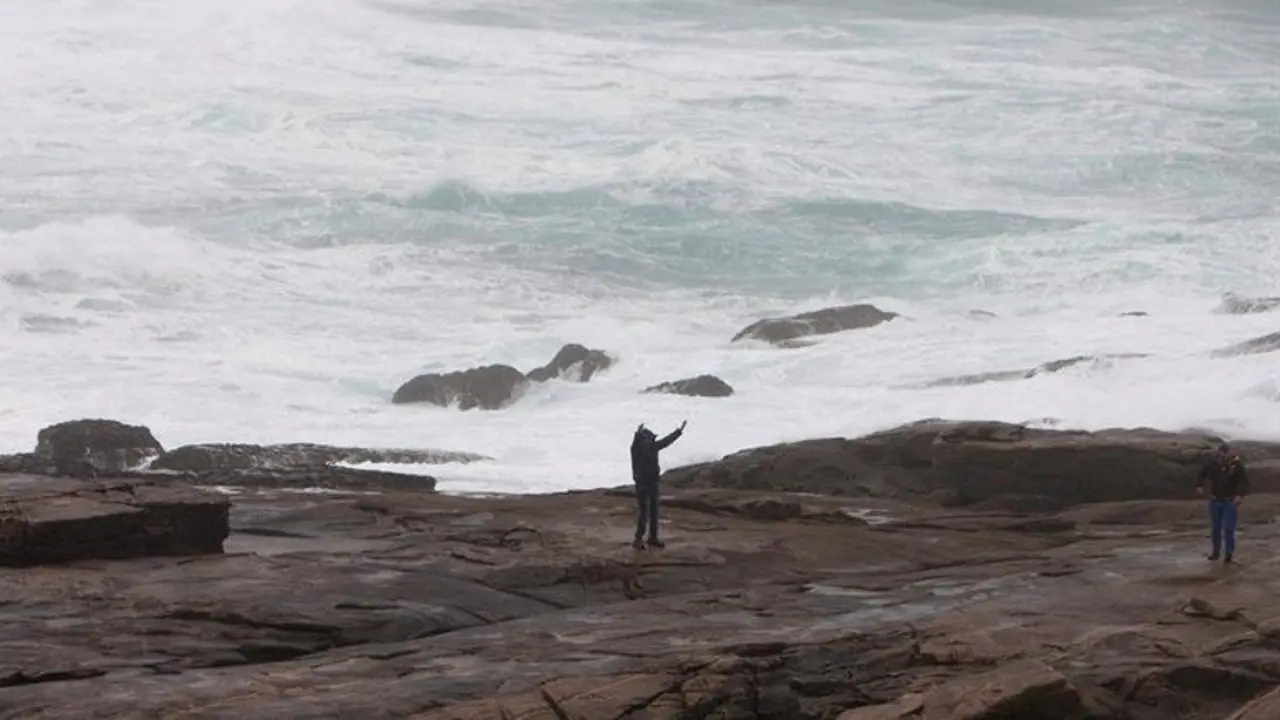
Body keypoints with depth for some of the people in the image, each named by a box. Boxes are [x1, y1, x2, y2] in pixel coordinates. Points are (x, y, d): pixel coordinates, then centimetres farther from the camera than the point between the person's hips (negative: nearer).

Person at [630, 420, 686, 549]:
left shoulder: (653, 447, 2)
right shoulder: (636, 450, -17)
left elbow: (667, 440, 16)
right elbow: (635, 442, -41)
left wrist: (680, 430, 24)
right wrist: (638, 434, -63)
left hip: (653, 484, 7)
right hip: (641, 485, -7)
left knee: (654, 511, 12)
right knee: (643, 512, -9)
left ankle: (653, 538, 22)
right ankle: (638, 540, -2)